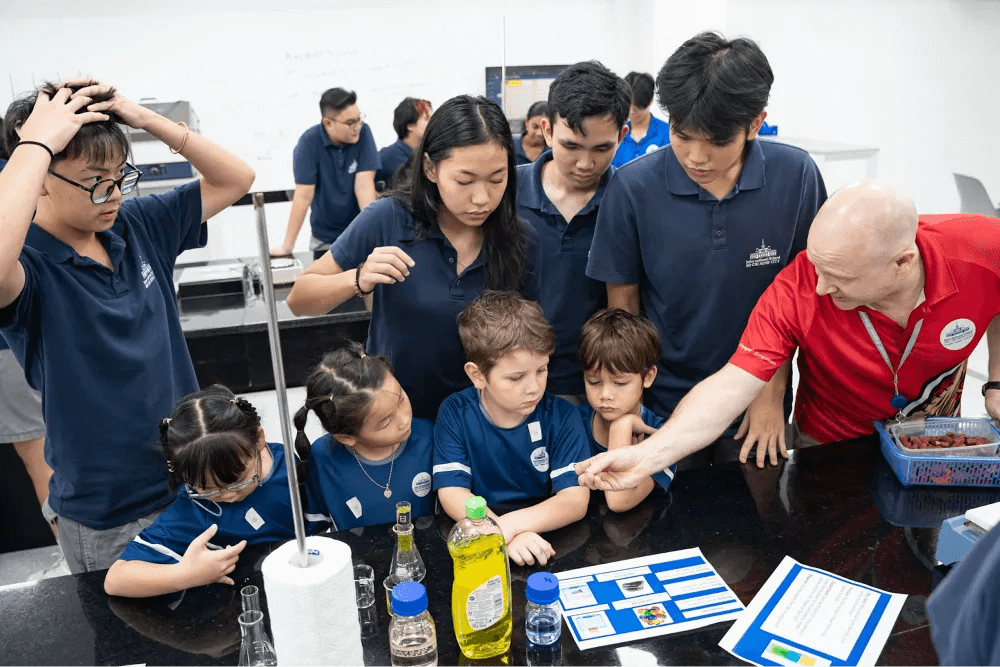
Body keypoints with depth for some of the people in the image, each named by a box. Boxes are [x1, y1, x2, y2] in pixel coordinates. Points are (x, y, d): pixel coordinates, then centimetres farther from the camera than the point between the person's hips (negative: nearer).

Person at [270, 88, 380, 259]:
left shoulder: (363, 132, -12)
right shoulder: (309, 142, -15)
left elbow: (364, 185, -15)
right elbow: (303, 196, -16)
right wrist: (288, 245, -17)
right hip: (326, 238, -1)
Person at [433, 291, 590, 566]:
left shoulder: (562, 417, -7)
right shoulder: (455, 413, -6)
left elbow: (576, 500, -12)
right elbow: (451, 493, -10)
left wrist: (510, 525, -28)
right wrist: (506, 537, -26)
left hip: (551, 540, 1)